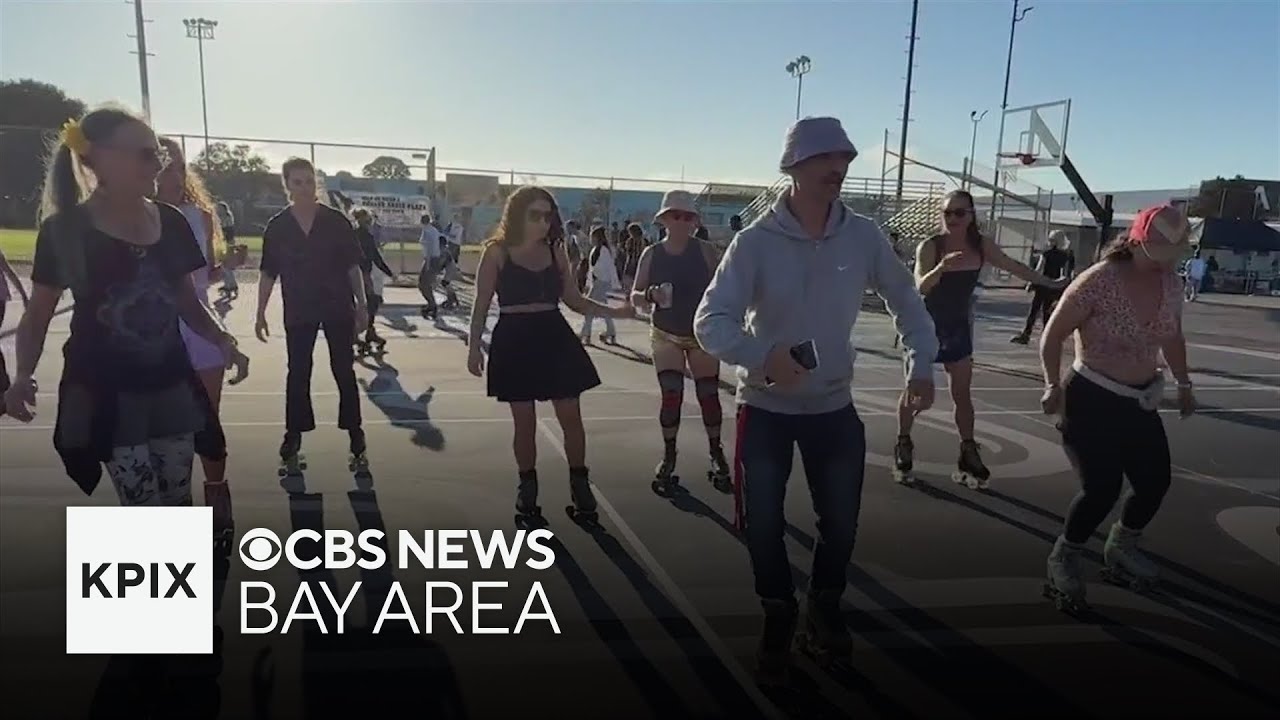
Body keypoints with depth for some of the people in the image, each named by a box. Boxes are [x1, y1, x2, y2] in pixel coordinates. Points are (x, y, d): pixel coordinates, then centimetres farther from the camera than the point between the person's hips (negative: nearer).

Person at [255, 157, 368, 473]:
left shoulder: (336, 221, -3)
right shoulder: (277, 226, -1)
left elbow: (353, 266, 0)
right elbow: (268, 274, 3)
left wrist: (361, 305, -4)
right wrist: (260, 314, 1)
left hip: (338, 308, -1)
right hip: (298, 312, 1)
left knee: (344, 372, 4)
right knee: (298, 375, 7)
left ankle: (356, 441, 11)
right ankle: (292, 442, 17)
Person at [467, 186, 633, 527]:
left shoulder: (555, 251, 7)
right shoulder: (497, 251, -3)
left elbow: (574, 300, 9)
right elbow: (482, 304, -1)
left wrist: (616, 311, -3)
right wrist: (474, 347, -6)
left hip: (554, 338, 3)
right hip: (514, 342, -3)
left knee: (571, 417, 3)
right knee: (524, 422, 5)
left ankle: (580, 488, 18)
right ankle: (528, 491, 22)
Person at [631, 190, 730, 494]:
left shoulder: (705, 250, -9)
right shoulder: (651, 254, -5)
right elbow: (635, 297, -2)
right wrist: (649, 296, -23)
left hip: (702, 335, 0)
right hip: (665, 336, 0)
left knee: (708, 396, 5)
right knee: (671, 395, -6)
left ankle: (716, 453, 24)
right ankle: (669, 456, 12)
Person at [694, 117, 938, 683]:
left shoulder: (863, 236, -8)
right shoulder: (756, 241, -17)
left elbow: (906, 300, 7)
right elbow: (710, 322, -21)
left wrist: (921, 365, -5)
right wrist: (763, 356, -39)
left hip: (834, 406, 3)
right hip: (765, 407, -2)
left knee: (840, 521, 11)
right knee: (763, 525, 4)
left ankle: (824, 609, 39)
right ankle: (778, 619, 31)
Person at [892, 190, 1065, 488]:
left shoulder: (981, 245, -5)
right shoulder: (930, 246, -18)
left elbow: (1015, 267, 8)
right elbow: (920, 287, -31)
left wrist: (1051, 283, 13)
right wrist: (941, 267, -49)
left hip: (958, 327, 4)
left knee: (962, 394, 6)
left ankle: (968, 454, 15)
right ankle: (903, 447, 18)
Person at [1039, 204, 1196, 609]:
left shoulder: (1171, 284, 0)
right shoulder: (1099, 281, -21)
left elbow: (1173, 337, 18)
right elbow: (1052, 336, -17)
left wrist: (1183, 384, 19)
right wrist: (1054, 387, -22)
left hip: (1139, 401, 7)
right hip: (1092, 399, -7)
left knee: (1155, 481, 10)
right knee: (1102, 488, -12)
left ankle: (1122, 547, 36)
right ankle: (1063, 559, 12)